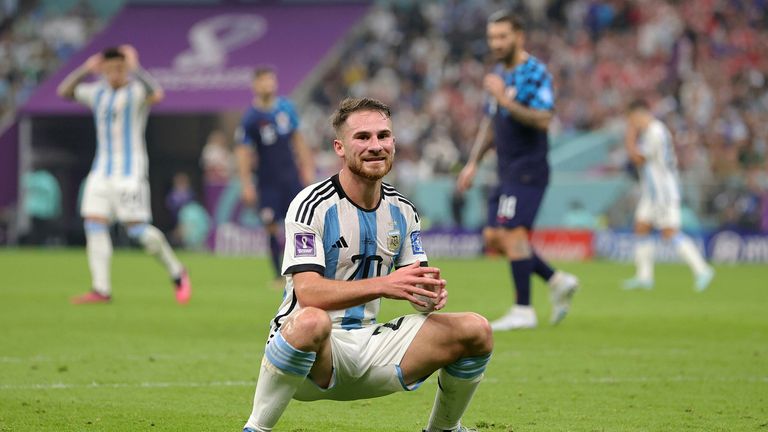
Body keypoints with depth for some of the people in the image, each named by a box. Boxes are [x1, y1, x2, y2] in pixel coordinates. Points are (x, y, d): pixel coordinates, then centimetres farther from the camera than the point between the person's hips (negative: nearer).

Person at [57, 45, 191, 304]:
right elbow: (65, 92, 14)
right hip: (101, 169, 7)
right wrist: (85, 70, 3)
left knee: (137, 228, -11)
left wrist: (135, 68, -26)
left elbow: (156, 94, -28)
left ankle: (177, 274, 6)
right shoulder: (98, 93, 13)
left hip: (129, 170, -7)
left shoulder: (137, 91, -7)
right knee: (94, 224, -5)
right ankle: (101, 290, -6)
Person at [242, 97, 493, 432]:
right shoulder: (312, 205, -13)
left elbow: (415, 288, 13)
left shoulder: (402, 211, 8)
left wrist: (430, 293, -13)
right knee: (311, 321, -43)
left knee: (475, 330, -6)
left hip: (369, 342, 7)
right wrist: (382, 285, -36)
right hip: (309, 349, -6)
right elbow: (307, 291, -25)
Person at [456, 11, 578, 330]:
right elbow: (490, 124, 24)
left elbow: (543, 120, -23)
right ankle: (558, 282, 15)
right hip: (507, 172, 9)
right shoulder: (499, 74, 16)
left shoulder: (535, 73, -11)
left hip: (528, 169, -9)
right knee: (493, 238, 6)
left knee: (511, 232, -14)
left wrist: (505, 100, -28)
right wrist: (473, 164, 18)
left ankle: (523, 310, -10)